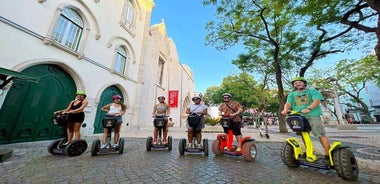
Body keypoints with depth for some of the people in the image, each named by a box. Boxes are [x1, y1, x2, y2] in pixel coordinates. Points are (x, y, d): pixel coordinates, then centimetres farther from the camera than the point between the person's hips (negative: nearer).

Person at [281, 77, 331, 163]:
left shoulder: (312, 91, 10)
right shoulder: (292, 94, 17)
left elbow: (317, 100, -7)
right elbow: (288, 103, 3)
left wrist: (308, 108, -24)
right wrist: (285, 110, -19)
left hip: (313, 116, -3)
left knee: (321, 135, -7)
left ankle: (328, 155, 2)